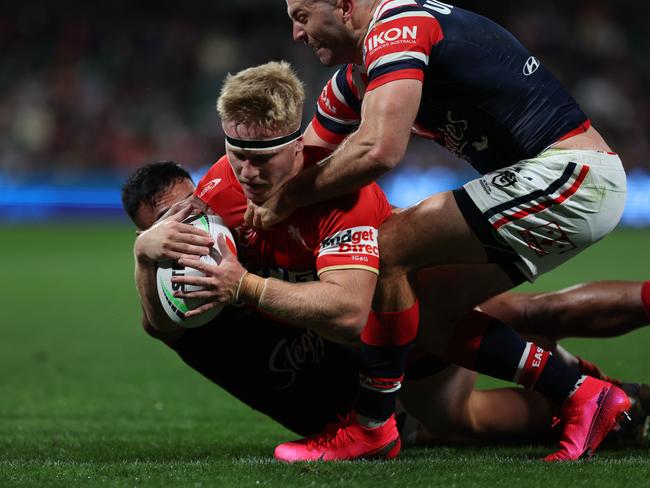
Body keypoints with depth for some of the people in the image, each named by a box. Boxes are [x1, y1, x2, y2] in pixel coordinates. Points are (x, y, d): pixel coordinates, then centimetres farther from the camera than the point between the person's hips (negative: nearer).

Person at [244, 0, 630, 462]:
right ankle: (583, 397, 12)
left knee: (387, 250, -13)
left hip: (566, 173, -10)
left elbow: (379, 150, -28)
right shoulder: (356, 76, 17)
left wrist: (285, 198, -15)